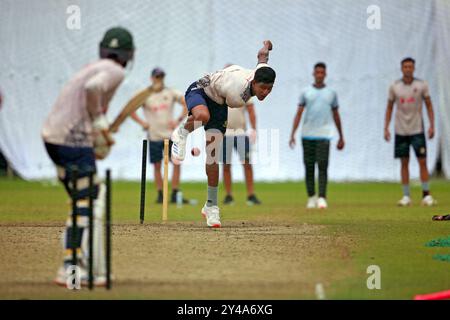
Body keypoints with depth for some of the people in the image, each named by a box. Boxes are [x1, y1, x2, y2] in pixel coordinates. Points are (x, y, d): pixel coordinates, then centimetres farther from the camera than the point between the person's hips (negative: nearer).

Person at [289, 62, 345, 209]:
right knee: (309, 167, 4)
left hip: (323, 135, -1)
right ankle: (311, 197, 15)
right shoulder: (306, 92, 7)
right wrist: (292, 135, -5)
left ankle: (322, 198, -15)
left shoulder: (331, 93, 10)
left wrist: (341, 137, 17)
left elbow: (336, 116, 16)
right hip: (307, 135, 1)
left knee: (323, 166, -12)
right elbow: (298, 114, 4)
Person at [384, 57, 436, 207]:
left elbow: (429, 106, 5)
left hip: (417, 130, -1)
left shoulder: (421, 85, 0)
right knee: (404, 163, 3)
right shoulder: (394, 87, 3)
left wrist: (432, 125, -4)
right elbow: (389, 108, 10)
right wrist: (386, 128, 3)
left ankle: (426, 195, 0)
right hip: (401, 131, 1)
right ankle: (406, 196, 7)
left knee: (422, 161, -5)